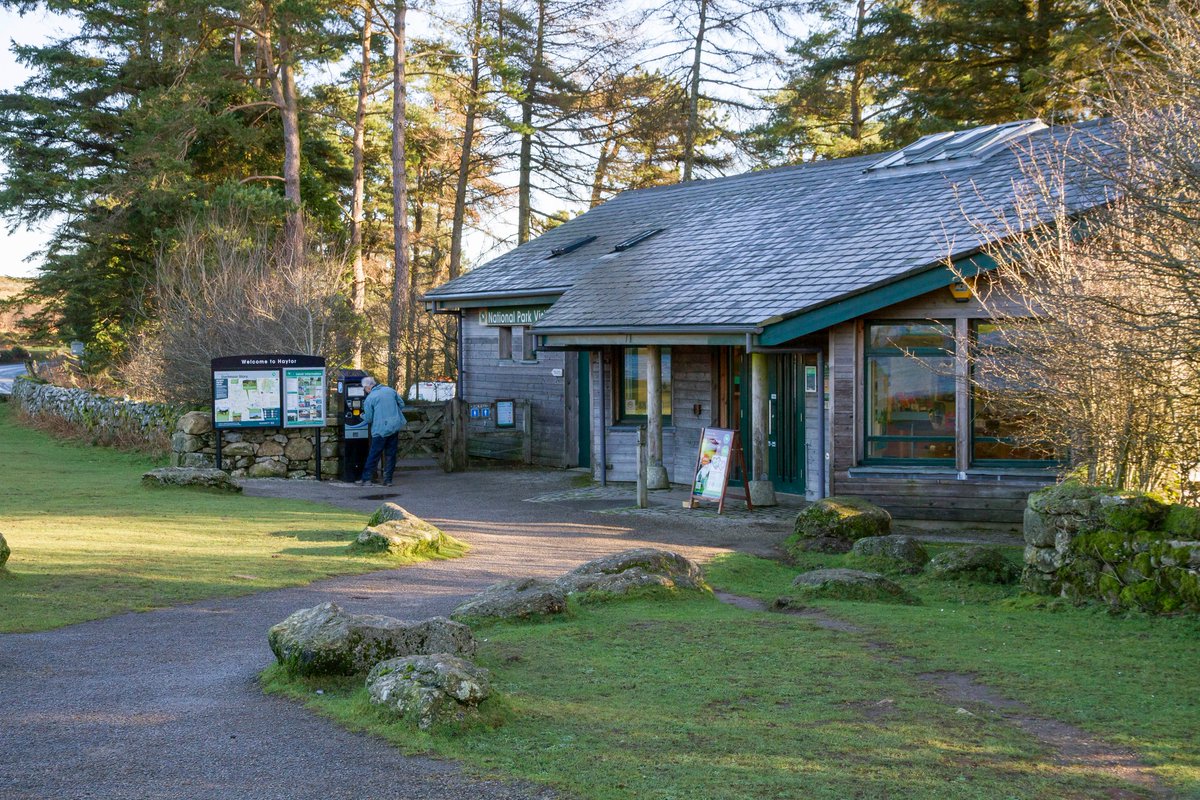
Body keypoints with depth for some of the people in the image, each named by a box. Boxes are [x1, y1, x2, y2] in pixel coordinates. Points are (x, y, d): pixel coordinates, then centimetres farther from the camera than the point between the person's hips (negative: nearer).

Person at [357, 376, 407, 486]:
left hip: (380, 430, -5)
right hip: (395, 427, 5)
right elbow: (401, 403, 13)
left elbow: (368, 419, -4)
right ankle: (388, 480, 10)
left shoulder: (370, 398, -8)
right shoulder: (390, 390, 5)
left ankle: (366, 478, 7)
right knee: (390, 454, 9)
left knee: (373, 455, 4)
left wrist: (362, 416, 17)